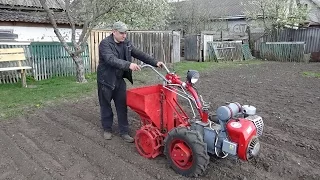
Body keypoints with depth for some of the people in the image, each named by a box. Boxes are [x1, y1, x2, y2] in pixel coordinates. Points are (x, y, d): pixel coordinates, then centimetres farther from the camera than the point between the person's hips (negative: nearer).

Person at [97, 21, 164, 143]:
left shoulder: (126, 43, 2)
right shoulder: (105, 44, -17)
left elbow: (139, 54, 2)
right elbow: (111, 59, -34)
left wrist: (155, 63, -8)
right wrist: (128, 65, -46)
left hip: (120, 80, 5)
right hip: (106, 80, -5)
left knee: (122, 106, 5)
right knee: (106, 106, 9)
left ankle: (124, 132, 14)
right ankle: (107, 129, 27)